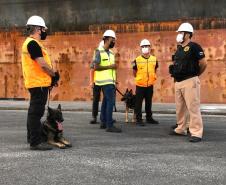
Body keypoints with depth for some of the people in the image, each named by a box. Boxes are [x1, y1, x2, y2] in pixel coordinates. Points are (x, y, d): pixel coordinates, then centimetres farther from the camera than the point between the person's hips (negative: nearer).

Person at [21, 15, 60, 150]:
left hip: (36, 83, 11)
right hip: (39, 83, -11)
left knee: (34, 112, 18)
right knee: (36, 112, -7)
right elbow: (43, 64, -22)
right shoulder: (33, 43, -16)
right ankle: (36, 142, -3)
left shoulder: (29, 43, 17)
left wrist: (50, 77, 11)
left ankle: (32, 138, 29)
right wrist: (55, 75, -7)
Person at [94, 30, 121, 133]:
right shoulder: (99, 52, -8)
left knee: (106, 101, 12)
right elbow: (96, 67, -14)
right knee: (110, 101, -14)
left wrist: (114, 82, 13)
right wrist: (109, 66, -17)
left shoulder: (111, 53, 16)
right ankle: (109, 125, -15)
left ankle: (103, 122, 20)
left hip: (110, 81, 9)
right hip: (105, 81, -8)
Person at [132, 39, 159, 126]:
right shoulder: (137, 60, -6)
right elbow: (134, 73, 6)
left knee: (149, 102, 14)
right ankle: (138, 119, 8)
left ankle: (149, 118, 26)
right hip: (140, 85, -3)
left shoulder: (154, 59, 2)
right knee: (139, 103, 1)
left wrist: (152, 78, 8)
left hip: (150, 85, 3)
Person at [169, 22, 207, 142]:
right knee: (179, 107, 14)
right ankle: (181, 129, 26)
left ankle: (196, 133, -7)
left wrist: (196, 75, 3)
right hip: (178, 82, 9)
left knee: (193, 107, -9)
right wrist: (175, 73, 15)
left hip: (190, 81, -9)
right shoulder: (179, 49, 15)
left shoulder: (194, 47, -9)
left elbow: (203, 64, -8)